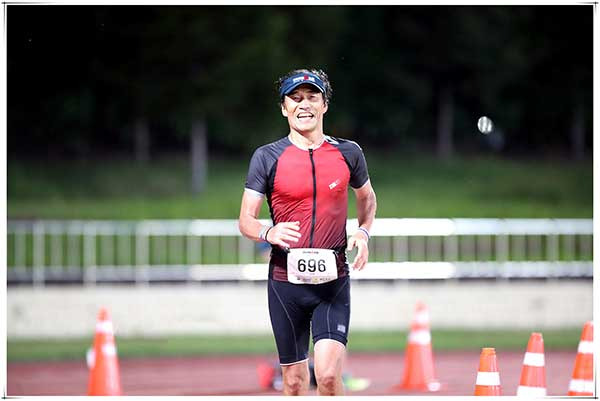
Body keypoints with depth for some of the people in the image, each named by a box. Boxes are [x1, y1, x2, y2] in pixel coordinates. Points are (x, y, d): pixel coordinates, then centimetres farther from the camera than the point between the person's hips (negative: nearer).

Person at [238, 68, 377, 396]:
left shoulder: (348, 154, 5)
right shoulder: (267, 157, 0)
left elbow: (367, 198, 24)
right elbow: (246, 220, -1)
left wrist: (364, 232, 4)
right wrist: (268, 233, -23)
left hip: (332, 280, 0)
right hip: (285, 281, 0)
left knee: (328, 374, -15)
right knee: (294, 380, 6)